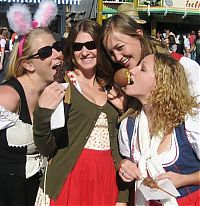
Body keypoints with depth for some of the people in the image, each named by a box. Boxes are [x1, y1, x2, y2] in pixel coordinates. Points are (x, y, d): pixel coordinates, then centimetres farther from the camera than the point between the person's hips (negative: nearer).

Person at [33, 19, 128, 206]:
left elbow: (115, 142, 11)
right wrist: (42, 113, -29)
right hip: (68, 180, -5)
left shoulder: (108, 87, 8)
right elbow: (46, 149, -11)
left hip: (106, 178, 5)